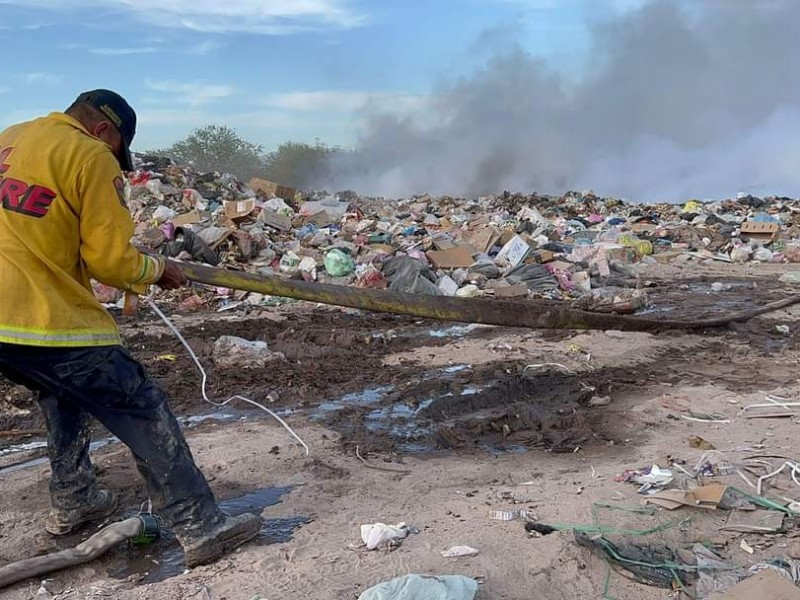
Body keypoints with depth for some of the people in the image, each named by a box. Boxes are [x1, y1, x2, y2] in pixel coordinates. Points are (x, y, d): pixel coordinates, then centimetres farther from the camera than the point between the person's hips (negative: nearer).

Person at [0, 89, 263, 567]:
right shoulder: (92, 157, -8)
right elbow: (110, 259, -9)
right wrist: (157, 270, 7)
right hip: (51, 323, -8)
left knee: (62, 396, 32)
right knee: (146, 417, 0)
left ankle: (72, 503, 38)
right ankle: (202, 528, 4)